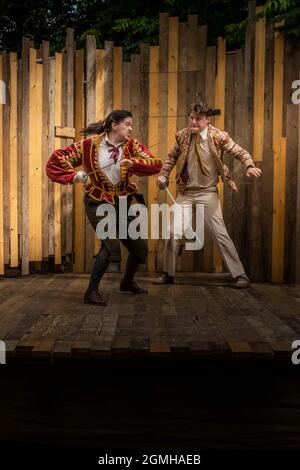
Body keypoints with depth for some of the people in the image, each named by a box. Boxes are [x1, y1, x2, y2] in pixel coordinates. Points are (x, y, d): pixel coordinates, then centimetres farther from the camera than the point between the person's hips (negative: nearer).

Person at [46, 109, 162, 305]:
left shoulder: (131, 145, -3)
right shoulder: (91, 144, -11)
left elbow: (156, 164, -14)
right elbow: (58, 158, -6)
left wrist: (134, 163, -29)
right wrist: (74, 175, -16)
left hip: (122, 203, 5)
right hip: (98, 203, -5)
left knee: (140, 247, 8)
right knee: (111, 245, -22)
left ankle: (127, 283, 35)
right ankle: (92, 291, -3)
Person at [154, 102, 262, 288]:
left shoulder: (218, 136, -10)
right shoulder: (182, 136, 0)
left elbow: (240, 152, -6)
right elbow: (172, 157, 14)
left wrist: (249, 166, -26)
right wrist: (164, 175, 1)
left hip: (208, 192, -3)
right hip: (185, 192, 4)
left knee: (220, 233, -4)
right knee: (173, 232, 5)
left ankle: (240, 275, 8)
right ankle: (168, 274, 22)